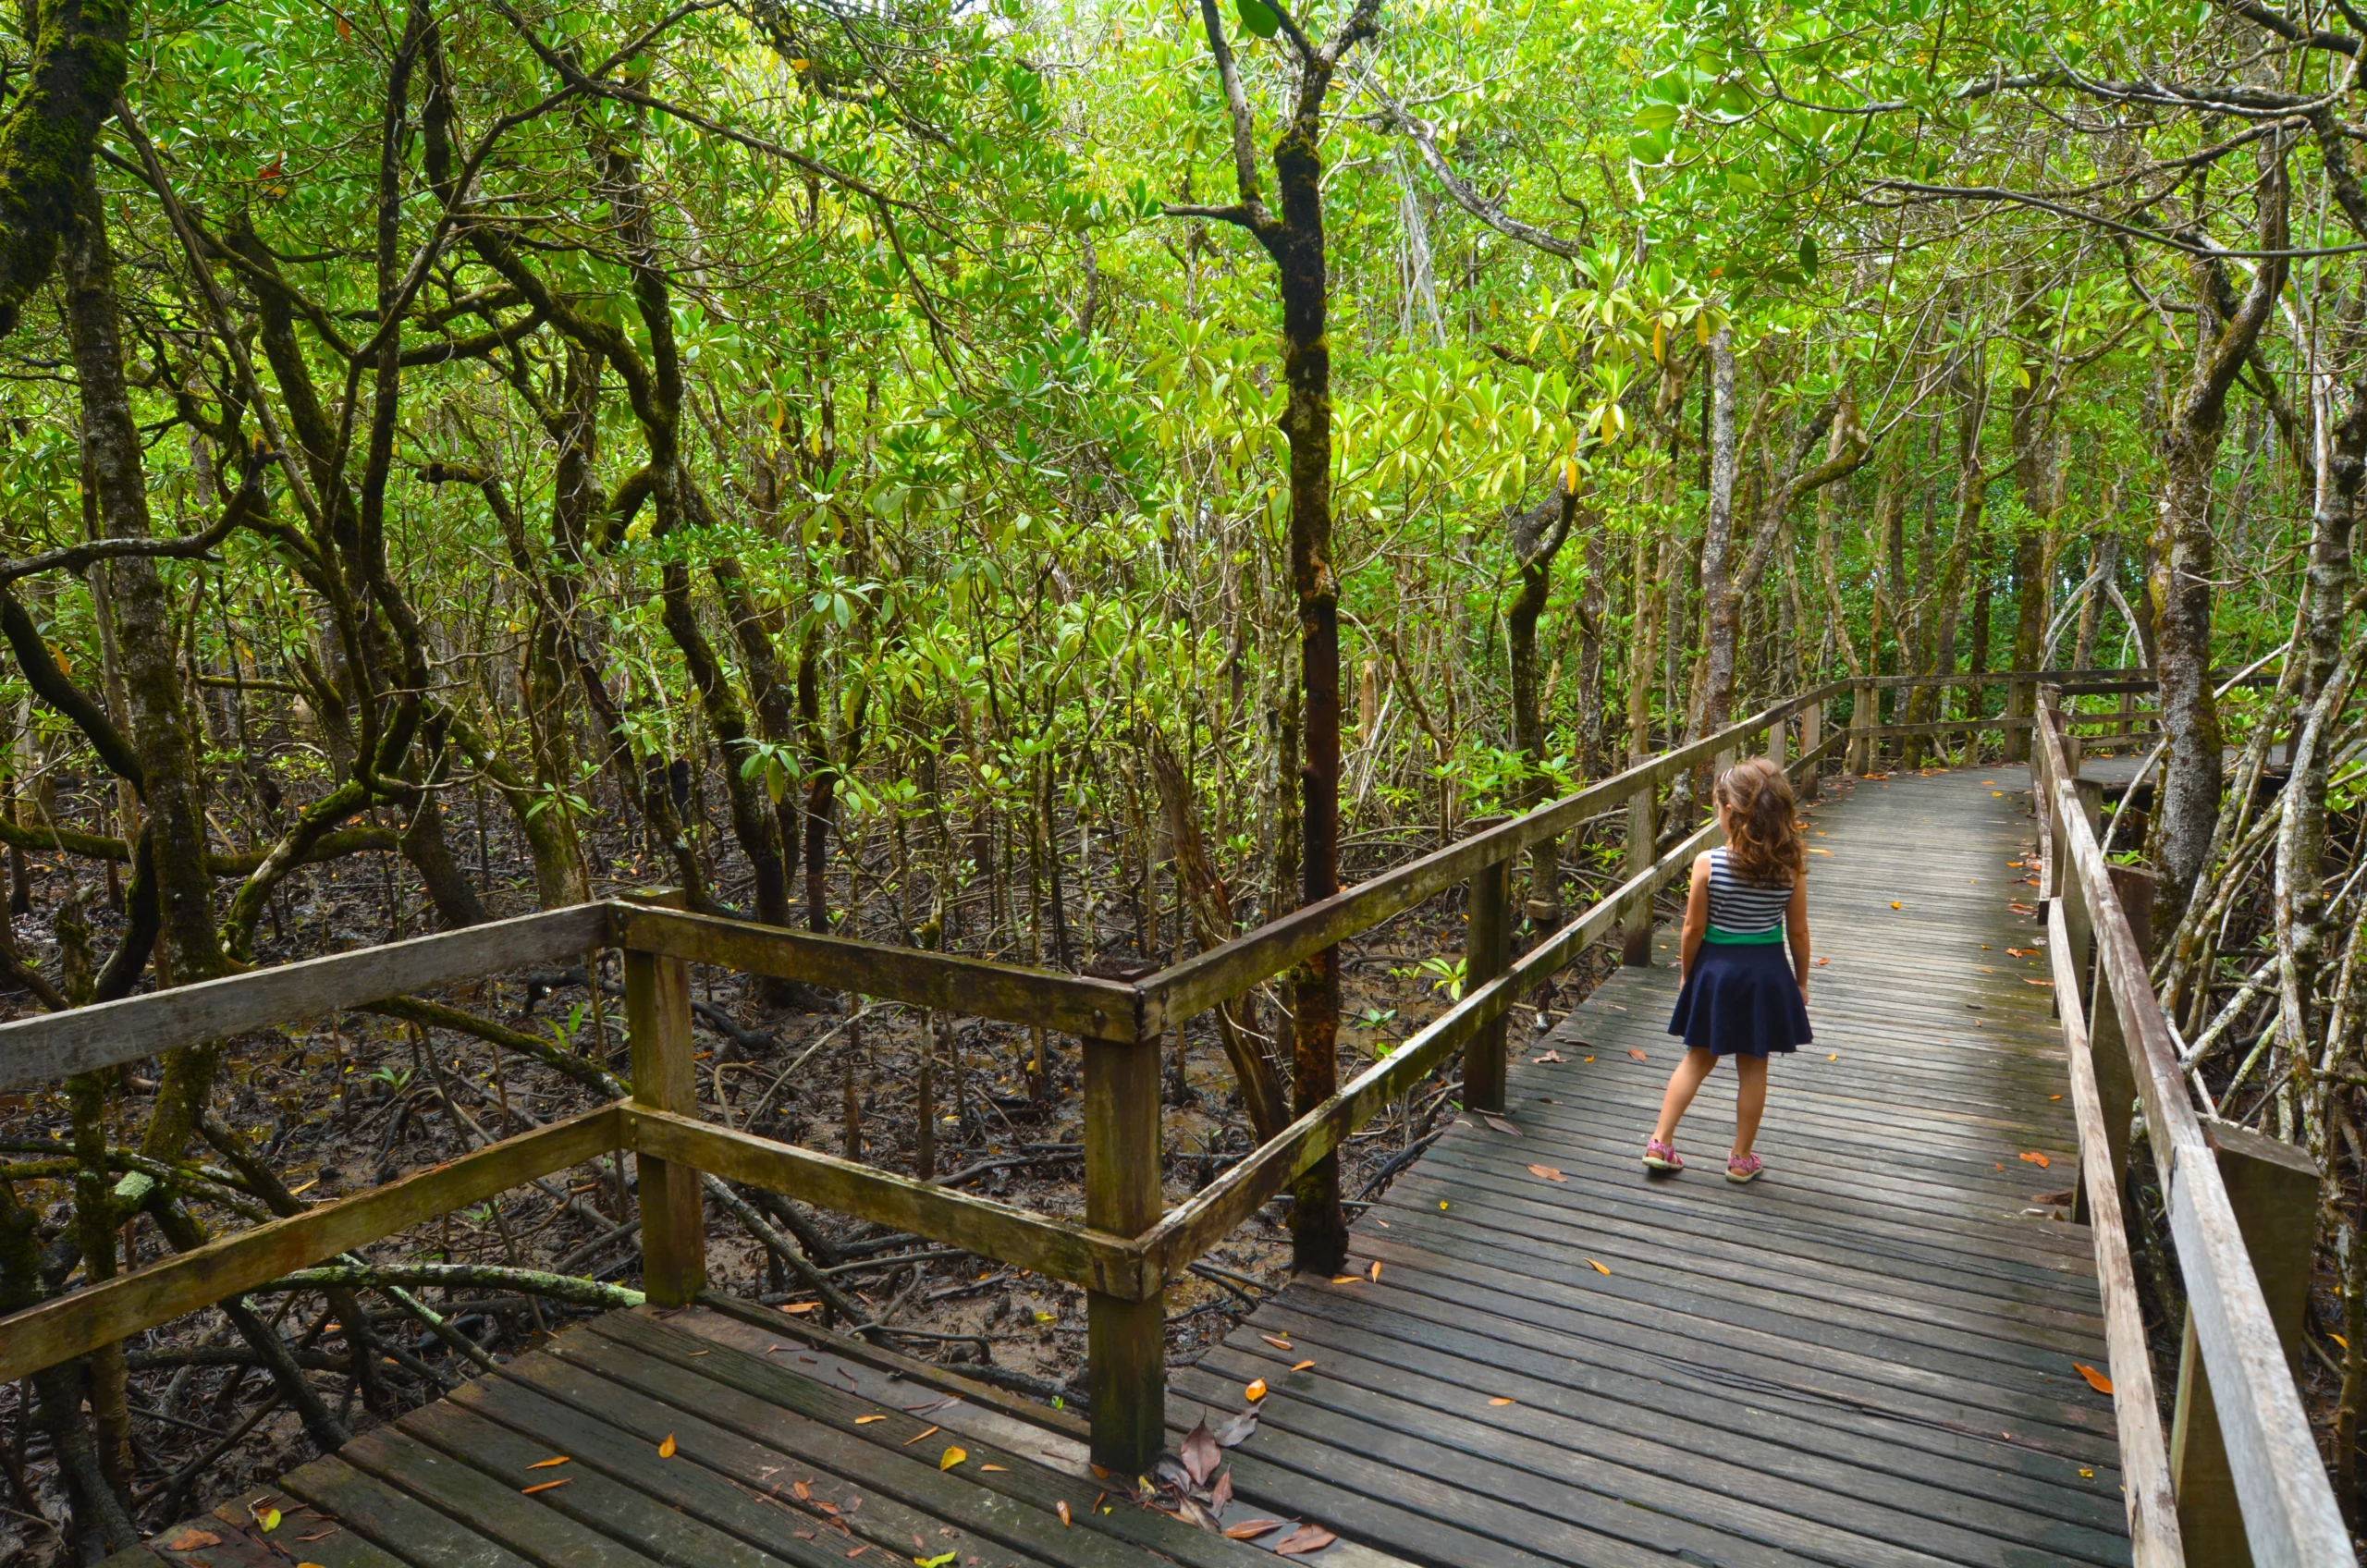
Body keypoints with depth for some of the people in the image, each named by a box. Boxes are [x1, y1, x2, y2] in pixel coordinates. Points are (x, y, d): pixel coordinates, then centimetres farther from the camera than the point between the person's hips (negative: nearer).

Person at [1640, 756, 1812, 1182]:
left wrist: (1687, 972, 6)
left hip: (1716, 968, 0)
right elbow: (1797, 932, -3)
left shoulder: (1708, 864, -16)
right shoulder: (1790, 866, -11)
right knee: (1753, 1067, 13)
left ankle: (1660, 1143, 16)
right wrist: (1801, 981, 11)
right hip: (1767, 972, 1)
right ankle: (1742, 1158, 25)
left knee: (1699, 1058, 16)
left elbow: (1694, 928, -9)